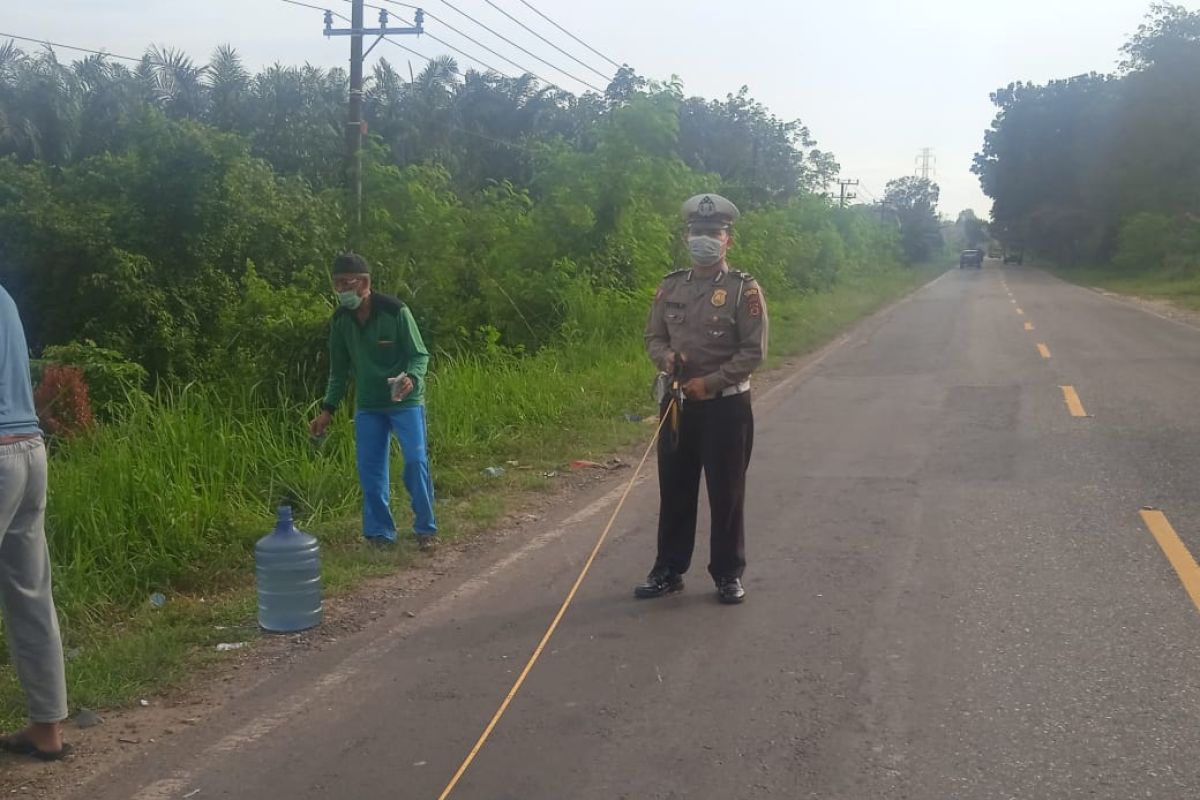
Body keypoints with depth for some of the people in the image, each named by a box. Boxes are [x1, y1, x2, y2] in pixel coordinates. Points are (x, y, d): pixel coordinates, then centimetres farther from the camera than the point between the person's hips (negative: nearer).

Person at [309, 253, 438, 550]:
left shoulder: (395, 311, -17)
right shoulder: (340, 320, -2)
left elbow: (419, 355, -12)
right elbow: (339, 369, 9)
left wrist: (411, 379, -34)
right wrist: (327, 410, 5)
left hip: (405, 402, -4)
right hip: (368, 406, 4)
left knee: (416, 461, -10)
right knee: (370, 470, 3)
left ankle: (426, 529, 5)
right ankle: (379, 533, 15)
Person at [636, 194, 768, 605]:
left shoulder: (744, 289, -7)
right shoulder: (670, 286, 6)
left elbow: (753, 351, -10)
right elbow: (653, 337, 12)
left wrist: (710, 382, -17)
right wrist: (666, 356, -11)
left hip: (727, 406, -4)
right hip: (678, 403, 4)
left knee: (726, 493, 4)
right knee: (674, 490, 10)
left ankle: (728, 574, 17)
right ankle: (668, 571, 22)